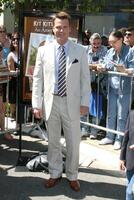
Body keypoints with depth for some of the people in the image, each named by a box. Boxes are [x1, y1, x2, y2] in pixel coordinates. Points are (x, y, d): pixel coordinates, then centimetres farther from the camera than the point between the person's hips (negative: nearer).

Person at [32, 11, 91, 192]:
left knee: (73, 142, 7)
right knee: (53, 141, 13)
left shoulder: (80, 51, -1)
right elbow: (37, 78, 2)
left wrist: (85, 102, -5)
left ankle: (72, 176, 26)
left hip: (72, 103, -1)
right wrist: (36, 104, -2)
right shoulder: (44, 50, 1)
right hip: (50, 102, 1)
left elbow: (85, 78, 0)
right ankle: (55, 173, 31)